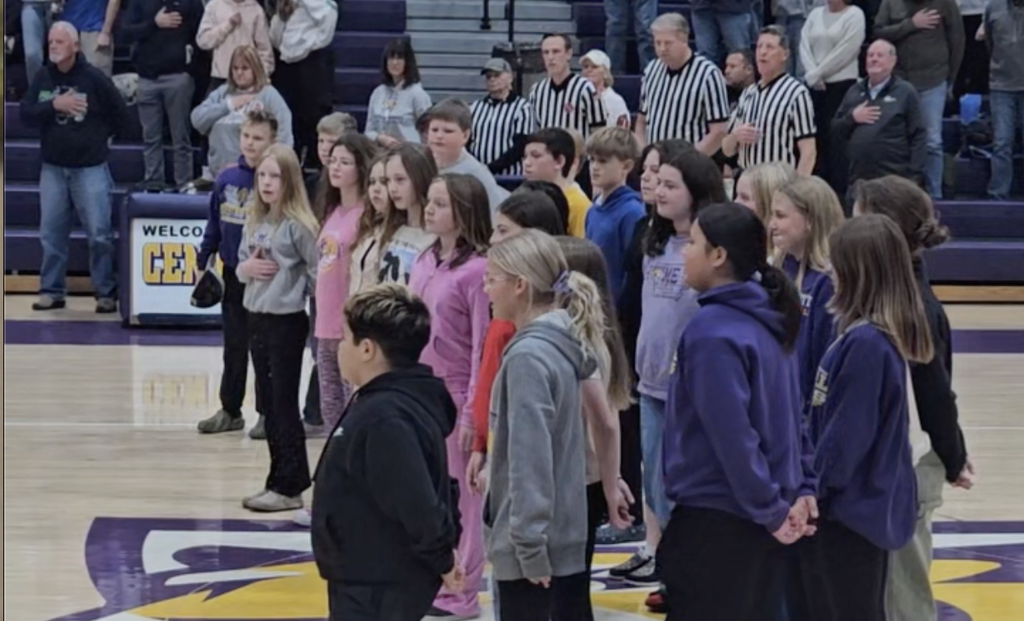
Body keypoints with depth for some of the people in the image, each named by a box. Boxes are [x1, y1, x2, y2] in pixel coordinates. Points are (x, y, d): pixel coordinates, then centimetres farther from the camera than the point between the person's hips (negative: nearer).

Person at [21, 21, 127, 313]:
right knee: (51, 233, 6)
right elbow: (26, 113, -4)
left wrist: (98, 137, 3)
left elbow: (121, 114, 0)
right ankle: (51, 291, 15)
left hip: (90, 168, -3)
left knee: (100, 234, -3)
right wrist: (54, 105, -17)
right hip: (52, 168, 3)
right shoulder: (42, 78, 2)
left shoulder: (93, 77, -8)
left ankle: (105, 293, 6)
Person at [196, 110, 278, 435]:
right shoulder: (226, 179, 1)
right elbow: (214, 224, 10)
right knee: (233, 346, 13)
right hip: (232, 274, 4)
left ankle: (267, 413, 16)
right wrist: (203, 262, 10)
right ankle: (230, 410, 23)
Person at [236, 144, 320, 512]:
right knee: (268, 402, 12)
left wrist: (294, 290, -8)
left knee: (284, 403, -3)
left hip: (287, 321, -7)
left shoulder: (298, 224, -14)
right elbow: (240, 268, 13)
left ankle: (288, 486, 3)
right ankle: (279, 480, 20)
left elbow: (319, 271, -15)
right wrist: (246, 267, -7)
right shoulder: (254, 221, 8)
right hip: (257, 318, 8)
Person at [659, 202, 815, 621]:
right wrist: (802, 488, 8)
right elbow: (791, 418, 12)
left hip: (715, 519, -9)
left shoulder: (711, 330, -18)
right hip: (753, 518, 9)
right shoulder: (765, 322, 10)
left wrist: (770, 509, -18)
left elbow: (732, 434, -22)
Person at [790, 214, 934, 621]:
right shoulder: (892, 337, 6)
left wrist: (812, 490, -9)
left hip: (850, 509, -9)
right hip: (872, 504, 9)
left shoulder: (865, 343, -23)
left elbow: (846, 434, -21)